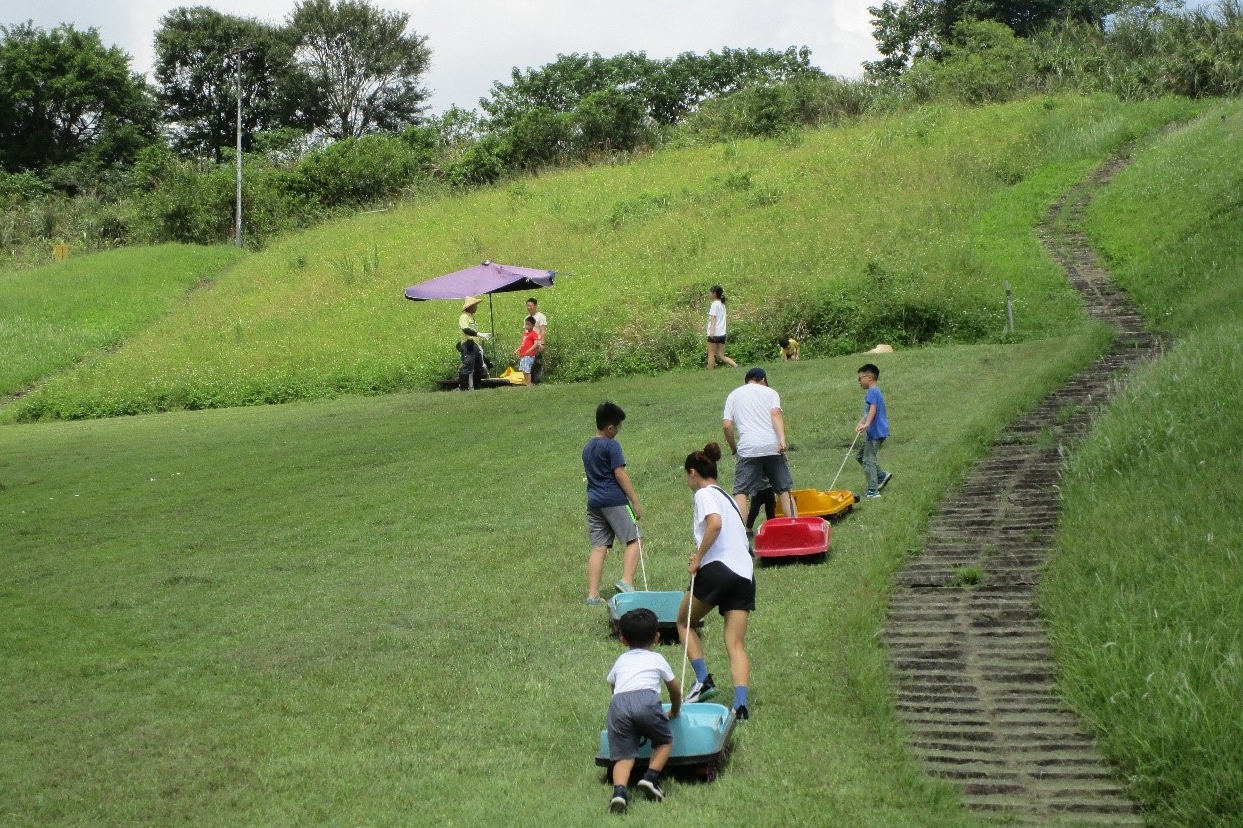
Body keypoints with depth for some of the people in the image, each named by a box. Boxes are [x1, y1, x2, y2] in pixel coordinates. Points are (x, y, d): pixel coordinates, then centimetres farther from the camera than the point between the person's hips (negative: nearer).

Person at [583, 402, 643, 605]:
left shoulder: (587, 447, 17)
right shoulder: (612, 445, -8)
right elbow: (620, 474, -11)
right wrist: (635, 501, -8)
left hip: (593, 502, 7)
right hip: (614, 500, -7)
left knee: (598, 548, 5)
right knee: (633, 541, -2)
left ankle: (593, 594, 0)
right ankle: (626, 581, -19)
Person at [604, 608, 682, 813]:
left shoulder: (620, 661, 35)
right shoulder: (657, 659, 30)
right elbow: (675, 690, 40)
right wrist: (674, 712, 60)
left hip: (618, 702, 2)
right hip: (646, 699, -2)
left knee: (624, 755, -1)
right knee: (665, 740, 20)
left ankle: (619, 790, -26)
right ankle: (651, 777, -1)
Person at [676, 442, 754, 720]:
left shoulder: (705, 494, 0)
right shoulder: (727, 497, 27)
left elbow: (715, 523, -20)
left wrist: (698, 559, -13)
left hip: (718, 568, -7)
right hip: (745, 574, 7)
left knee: (684, 622, 15)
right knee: (736, 644, 1)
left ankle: (703, 680, 3)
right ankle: (741, 705, -13)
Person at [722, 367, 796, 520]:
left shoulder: (733, 395, 18)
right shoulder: (769, 392, 16)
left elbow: (726, 425, 8)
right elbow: (776, 414, -3)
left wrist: (734, 449, 19)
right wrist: (782, 439, -15)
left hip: (748, 448, -1)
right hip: (772, 446, 1)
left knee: (741, 492, -2)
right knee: (784, 489, 11)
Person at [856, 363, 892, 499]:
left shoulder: (872, 392, -14)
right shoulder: (875, 392, 17)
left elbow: (872, 409, -29)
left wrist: (866, 424, -40)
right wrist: (860, 424, 6)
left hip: (876, 432, -11)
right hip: (876, 432, 11)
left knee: (868, 460, -7)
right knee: (861, 456, 20)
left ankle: (873, 491, -7)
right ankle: (882, 475, 19)